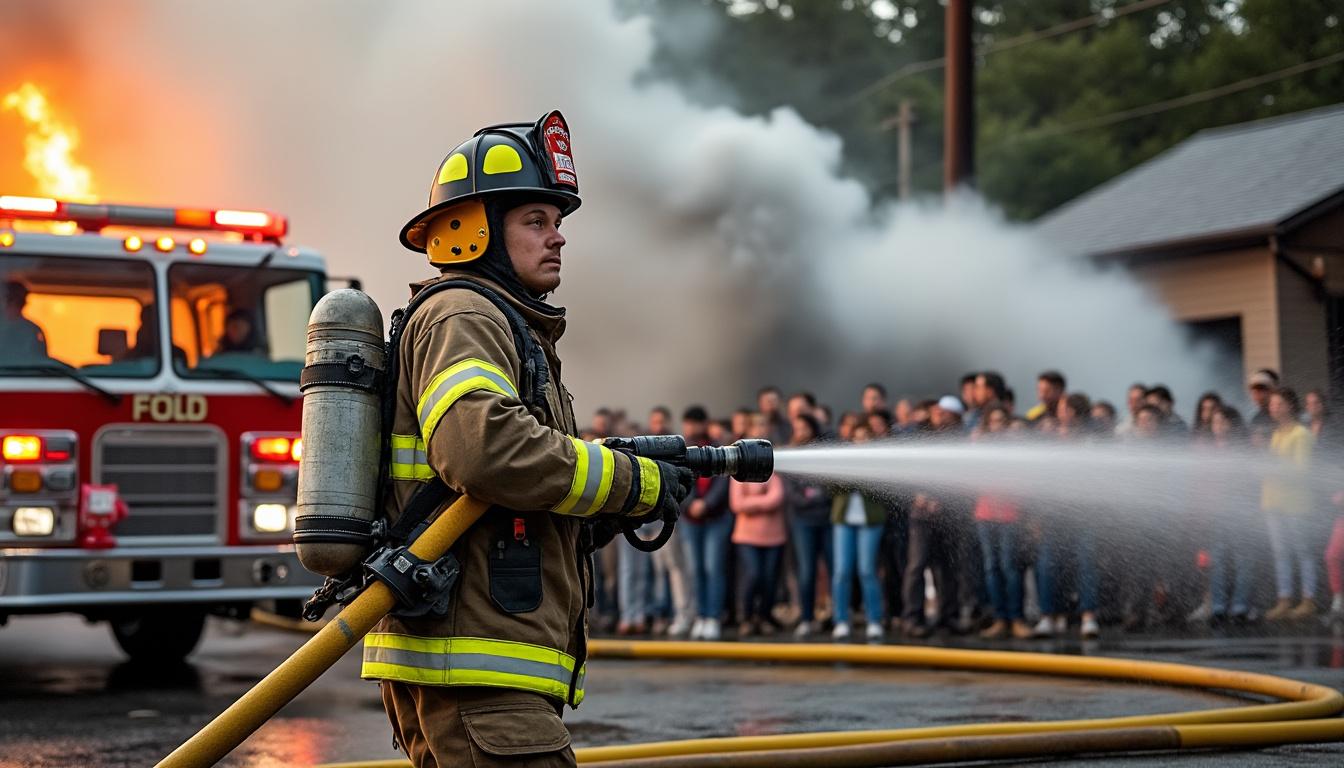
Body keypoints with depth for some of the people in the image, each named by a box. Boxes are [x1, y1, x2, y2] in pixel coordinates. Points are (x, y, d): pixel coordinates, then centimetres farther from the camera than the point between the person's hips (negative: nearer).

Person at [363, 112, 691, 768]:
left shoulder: (512, 330, 26)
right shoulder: (461, 317, -7)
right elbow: (481, 446, -26)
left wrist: (600, 517, 9)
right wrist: (631, 482, -16)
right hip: (475, 667, -11)